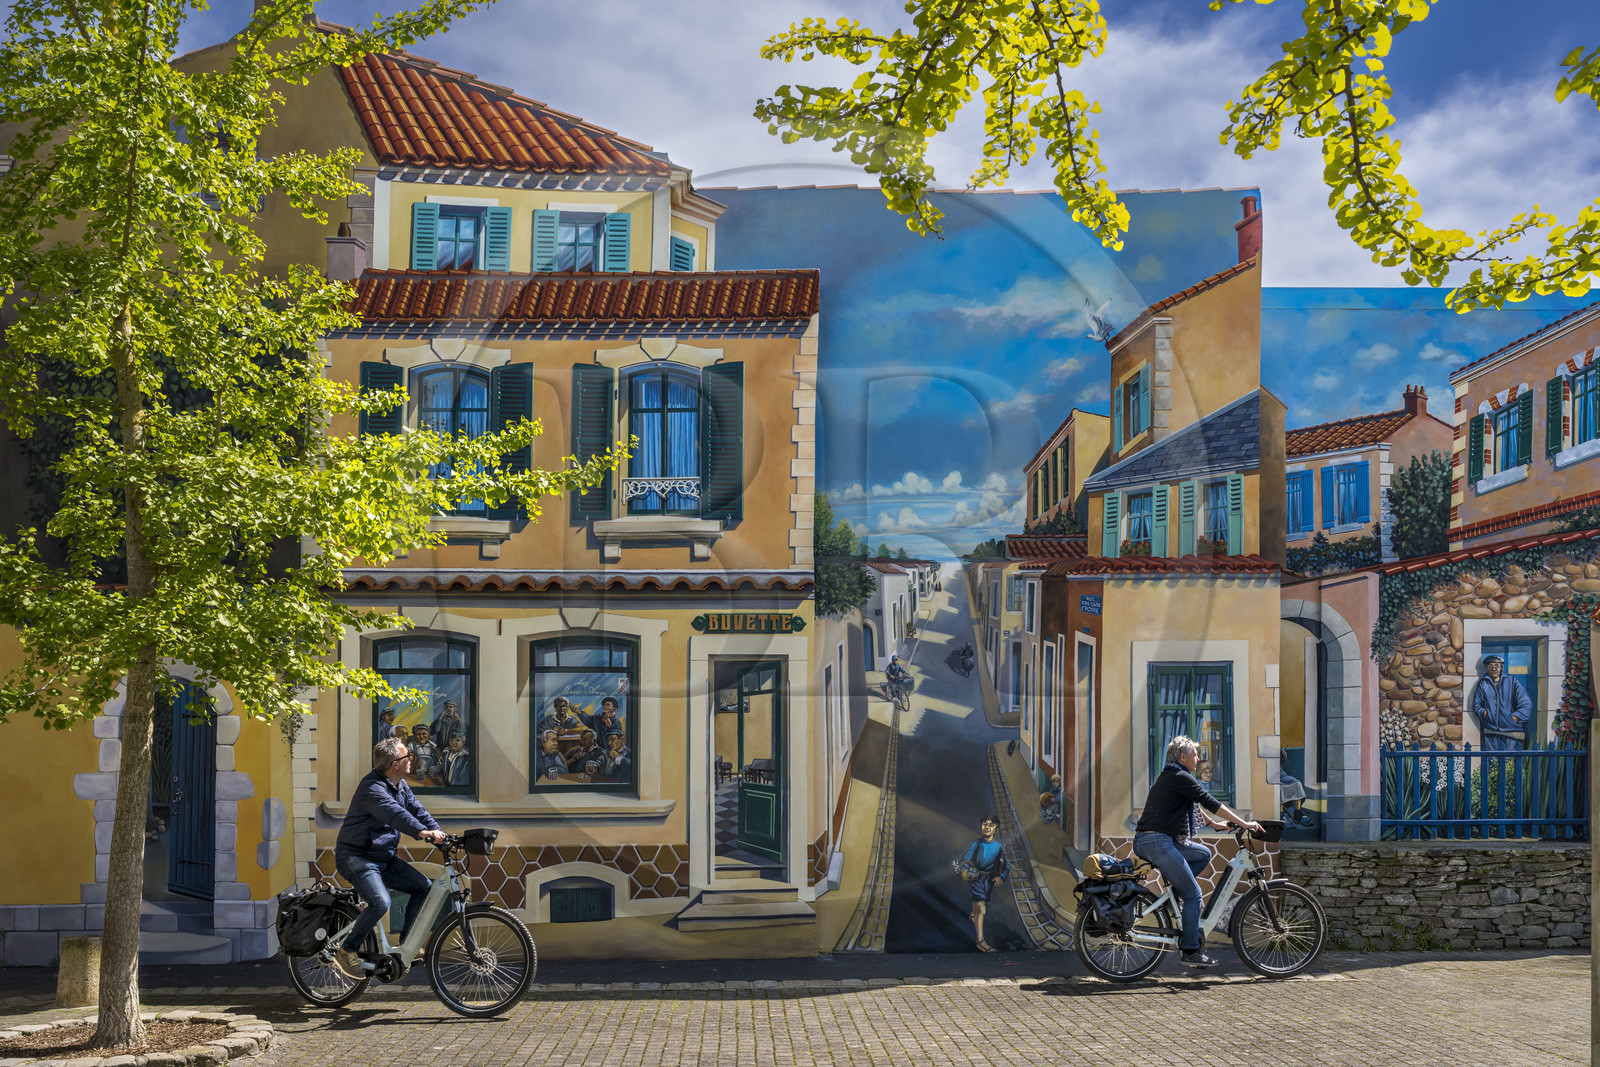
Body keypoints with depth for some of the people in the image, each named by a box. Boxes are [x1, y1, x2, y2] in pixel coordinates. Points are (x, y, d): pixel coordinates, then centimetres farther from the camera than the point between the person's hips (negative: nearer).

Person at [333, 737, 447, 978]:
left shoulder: (401, 786, 9)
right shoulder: (372, 788, -22)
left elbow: (417, 810, 5)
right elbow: (394, 813, -39)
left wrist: (441, 836, -9)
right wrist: (422, 832, -53)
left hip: (384, 858, 9)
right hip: (356, 857, -9)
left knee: (424, 886, 0)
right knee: (381, 903, -28)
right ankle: (346, 952, -11)